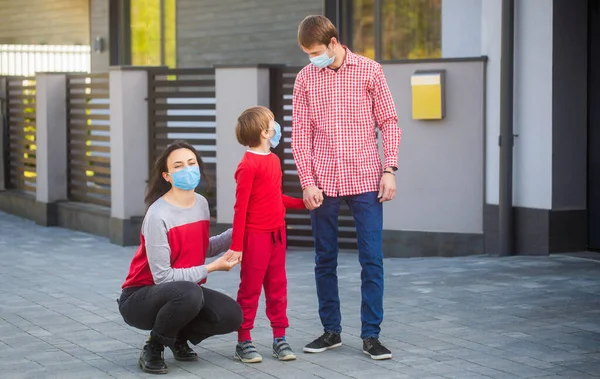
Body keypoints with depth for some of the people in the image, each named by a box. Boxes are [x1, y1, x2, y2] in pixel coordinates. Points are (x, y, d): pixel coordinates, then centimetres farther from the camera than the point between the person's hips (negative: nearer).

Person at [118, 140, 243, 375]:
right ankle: (153, 349, -10)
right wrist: (212, 267, -19)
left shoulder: (202, 204, -2)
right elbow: (162, 276, -24)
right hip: (140, 298, -7)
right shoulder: (158, 215, -24)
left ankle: (179, 338, 14)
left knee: (231, 315, -15)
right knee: (189, 293, -38)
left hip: (184, 291, 7)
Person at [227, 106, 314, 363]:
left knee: (277, 288, 11)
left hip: (277, 234, 8)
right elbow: (240, 207, -16)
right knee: (250, 289, 1)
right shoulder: (248, 165, -17)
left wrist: (303, 203, 16)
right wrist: (236, 245, -16)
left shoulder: (274, 160, 9)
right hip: (255, 236, -8)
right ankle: (243, 341, 9)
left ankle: (280, 338, 18)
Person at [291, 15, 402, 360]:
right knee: (325, 259, 8)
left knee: (372, 258, -3)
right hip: (323, 182, 2)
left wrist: (389, 169, -6)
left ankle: (371, 334, 5)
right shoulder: (305, 78, 4)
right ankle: (331, 330, 20)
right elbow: (301, 134, 3)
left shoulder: (369, 71, 0)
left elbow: (389, 122, 2)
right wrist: (308, 182, -4)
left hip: (365, 179, -2)